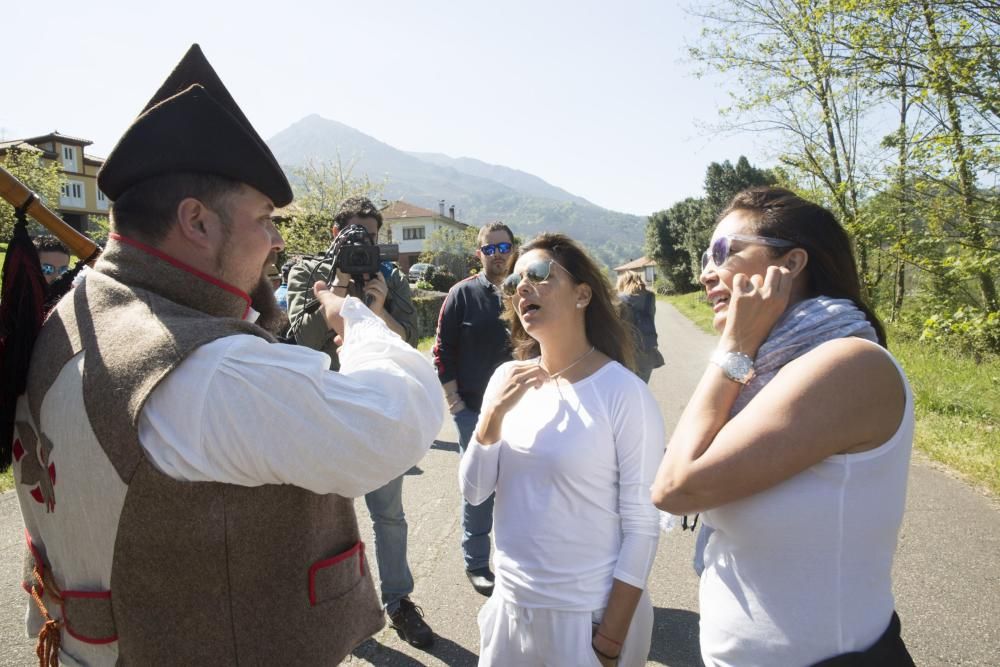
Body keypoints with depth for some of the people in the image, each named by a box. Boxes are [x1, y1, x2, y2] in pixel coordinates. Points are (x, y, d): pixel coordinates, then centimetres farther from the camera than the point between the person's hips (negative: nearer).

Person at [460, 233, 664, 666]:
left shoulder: (624, 392, -17)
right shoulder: (507, 379, -3)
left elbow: (642, 525, -13)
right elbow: (474, 492, -2)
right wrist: (494, 413, -17)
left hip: (587, 613, -5)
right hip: (511, 601, 5)